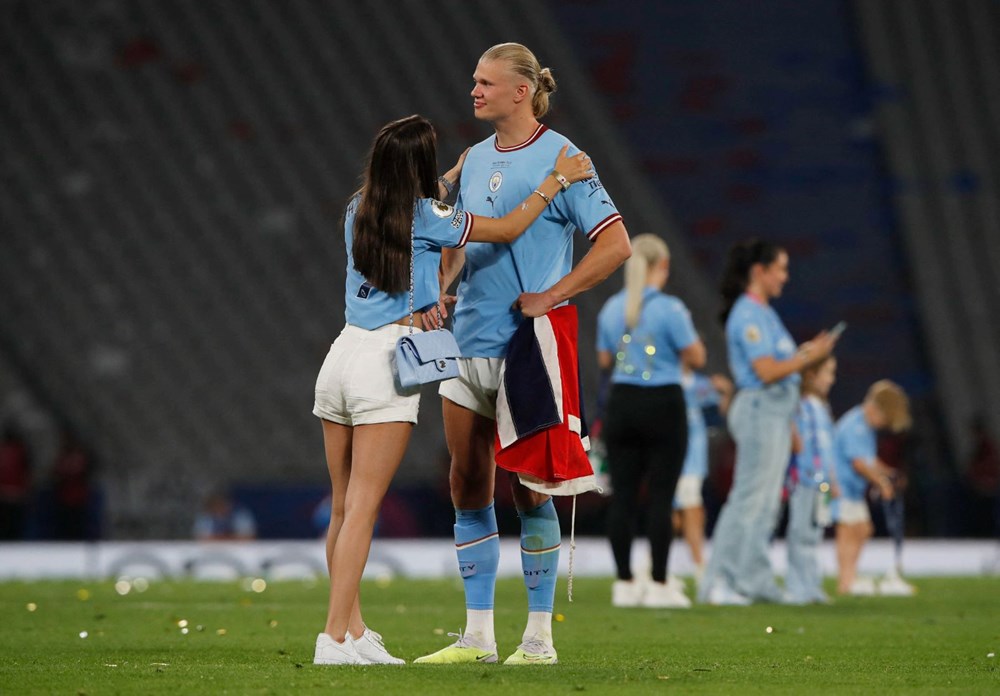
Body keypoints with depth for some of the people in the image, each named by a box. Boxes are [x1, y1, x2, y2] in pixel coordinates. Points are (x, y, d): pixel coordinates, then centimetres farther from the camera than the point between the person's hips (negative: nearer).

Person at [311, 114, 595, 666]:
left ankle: (353, 629, 12)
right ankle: (334, 637, -13)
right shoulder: (423, 218, -7)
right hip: (387, 360, -7)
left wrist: (456, 175, 46)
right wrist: (556, 179, 11)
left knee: (343, 507, 9)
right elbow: (507, 228, 1)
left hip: (343, 353, 7)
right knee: (362, 509, -9)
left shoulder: (359, 209, 11)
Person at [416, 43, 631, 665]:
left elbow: (616, 245, -13)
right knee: (469, 486, 6)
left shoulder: (560, 159, -9)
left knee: (526, 488, -3)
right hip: (468, 343, 7)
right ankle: (478, 636, 12)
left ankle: (540, 637, 4)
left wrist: (550, 296, -17)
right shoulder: (476, 159, 12)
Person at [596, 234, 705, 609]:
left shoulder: (611, 308, 5)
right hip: (662, 405, -5)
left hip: (622, 403, 5)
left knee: (623, 495, 6)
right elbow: (696, 358, -8)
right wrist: (684, 336, 10)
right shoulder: (669, 308, -11)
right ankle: (658, 585, -3)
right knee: (660, 497, -2)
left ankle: (624, 583, 6)